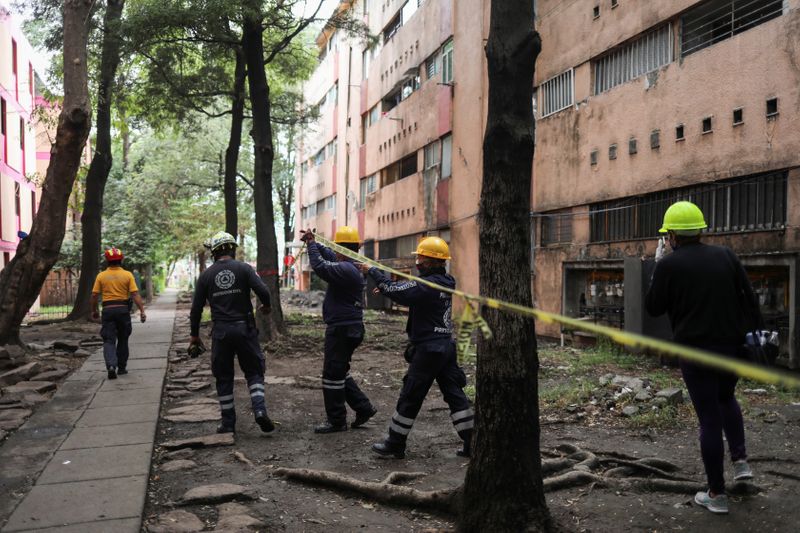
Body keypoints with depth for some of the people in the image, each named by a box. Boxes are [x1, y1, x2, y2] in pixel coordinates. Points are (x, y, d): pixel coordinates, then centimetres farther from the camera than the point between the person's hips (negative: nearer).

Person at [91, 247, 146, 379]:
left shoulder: (101, 276, 0)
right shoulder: (127, 275, -2)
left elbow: (94, 295, 1)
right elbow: (135, 294, -9)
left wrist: (94, 311, 15)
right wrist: (142, 311, -9)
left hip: (108, 310, 0)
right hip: (123, 309, 0)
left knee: (109, 340, 1)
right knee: (123, 339, 14)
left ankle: (111, 366, -19)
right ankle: (121, 367, 21)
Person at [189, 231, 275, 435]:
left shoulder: (206, 275, 4)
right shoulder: (244, 268, -2)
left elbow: (196, 308, 6)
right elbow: (263, 291, -14)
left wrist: (194, 335, 15)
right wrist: (266, 306, 8)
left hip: (220, 332, 1)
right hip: (244, 328, -1)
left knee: (223, 377, 11)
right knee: (254, 371, 9)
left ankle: (228, 423, 15)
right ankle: (259, 409, -10)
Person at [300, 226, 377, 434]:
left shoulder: (346, 269, -20)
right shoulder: (351, 266, 11)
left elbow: (320, 266, -28)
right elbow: (328, 255, 26)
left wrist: (311, 244, -15)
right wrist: (313, 242, 20)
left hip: (342, 330, -10)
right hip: (347, 328, 10)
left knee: (333, 374, 0)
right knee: (340, 373, 19)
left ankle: (336, 421, 10)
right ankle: (363, 407, 22)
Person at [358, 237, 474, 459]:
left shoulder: (427, 285, -20)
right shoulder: (444, 282, 9)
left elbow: (393, 290, -19)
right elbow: (407, 289, 17)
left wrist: (372, 271, -8)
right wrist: (388, 286, 7)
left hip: (428, 349, -9)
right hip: (446, 346, 9)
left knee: (410, 397, 3)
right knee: (454, 393, 11)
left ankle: (395, 445, 15)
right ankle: (471, 442, 13)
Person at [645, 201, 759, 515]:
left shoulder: (669, 265, -10)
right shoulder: (725, 256, 3)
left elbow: (653, 308, -3)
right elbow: (749, 299, 3)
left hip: (695, 351, -4)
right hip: (732, 347, 4)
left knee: (709, 419, 3)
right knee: (726, 398, 31)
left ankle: (716, 494, 12)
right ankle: (740, 460, 21)